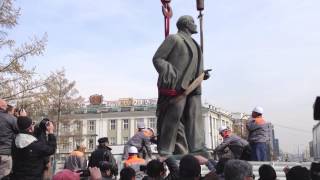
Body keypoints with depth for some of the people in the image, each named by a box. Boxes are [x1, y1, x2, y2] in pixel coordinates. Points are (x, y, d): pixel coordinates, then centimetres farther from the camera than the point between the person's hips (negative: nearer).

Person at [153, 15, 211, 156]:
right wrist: (168, 73, -20)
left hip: (192, 87, 8)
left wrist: (201, 74, 14)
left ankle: (197, 151, 7)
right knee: (174, 117, -8)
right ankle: (165, 152, 0)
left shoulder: (192, 43, 27)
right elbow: (157, 58, -5)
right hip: (176, 86, -8)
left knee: (194, 118, 4)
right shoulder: (174, 39, 1)